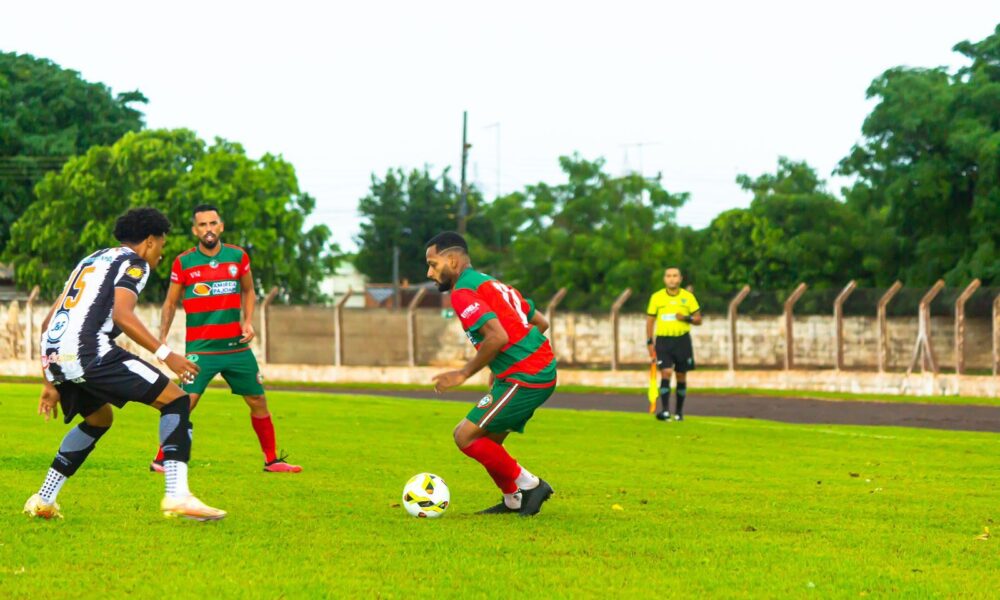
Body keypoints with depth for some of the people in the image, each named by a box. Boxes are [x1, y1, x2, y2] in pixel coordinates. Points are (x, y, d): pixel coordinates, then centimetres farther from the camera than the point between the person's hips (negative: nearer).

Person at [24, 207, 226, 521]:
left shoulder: (91, 260, 30)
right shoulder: (134, 263, 7)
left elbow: (48, 323, 27)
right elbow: (121, 315, -13)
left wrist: (51, 383, 30)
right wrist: (165, 354, -13)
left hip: (53, 355, 8)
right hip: (88, 351, -8)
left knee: (100, 418, 32)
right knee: (175, 400, -2)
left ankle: (43, 500, 26)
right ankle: (177, 496, -18)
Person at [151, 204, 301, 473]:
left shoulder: (238, 257, 3)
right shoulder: (183, 263, -3)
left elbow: (248, 291, 18)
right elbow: (170, 303, 6)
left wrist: (248, 322, 2)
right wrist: (162, 338, -4)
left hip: (236, 346, 3)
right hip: (200, 347, -3)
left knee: (258, 401, 8)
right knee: (186, 402, -17)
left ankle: (272, 460, 22)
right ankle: (161, 459, -6)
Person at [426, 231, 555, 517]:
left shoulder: (463, 292, -11)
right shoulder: (490, 284, 20)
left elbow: (498, 337, -25)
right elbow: (540, 322, 23)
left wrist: (463, 374, -15)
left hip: (523, 379, -10)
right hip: (543, 372, 10)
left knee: (466, 436, -7)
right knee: (487, 443, 17)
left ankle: (528, 485, -1)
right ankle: (513, 501, 21)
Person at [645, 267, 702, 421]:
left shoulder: (688, 297, 3)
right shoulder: (656, 297, 3)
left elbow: (698, 320, 8)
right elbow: (650, 321, 8)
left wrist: (687, 318, -13)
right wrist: (650, 342, 0)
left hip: (683, 340, 1)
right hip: (663, 340, -1)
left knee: (681, 377, 6)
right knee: (666, 373, -16)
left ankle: (679, 411, 18)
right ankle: (665, 410, -20)